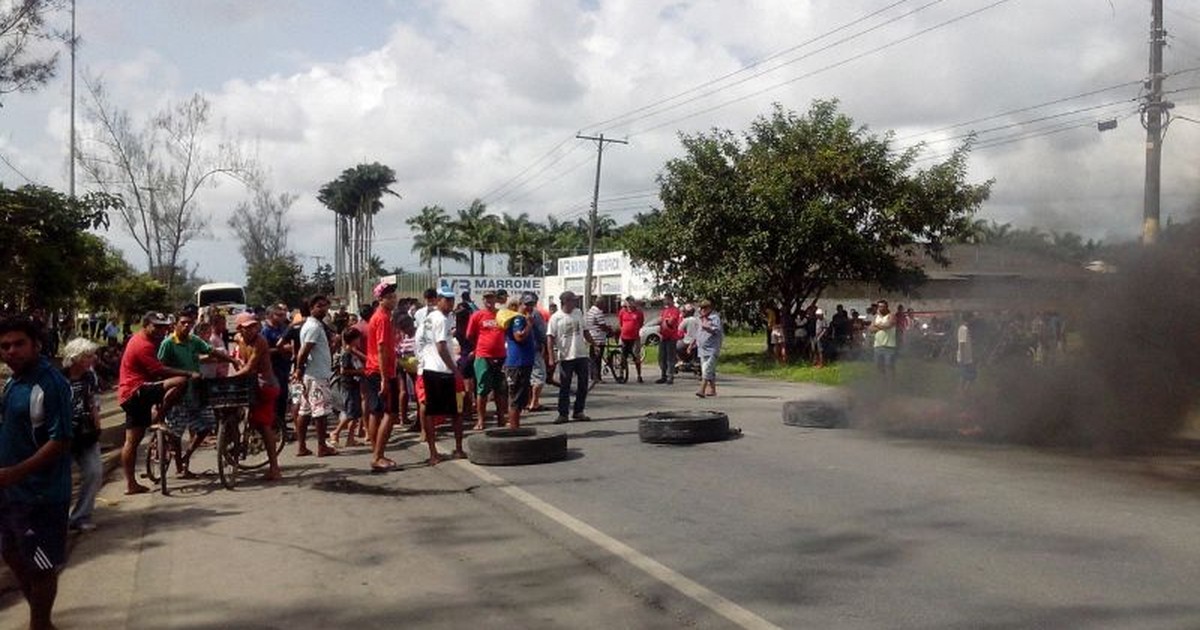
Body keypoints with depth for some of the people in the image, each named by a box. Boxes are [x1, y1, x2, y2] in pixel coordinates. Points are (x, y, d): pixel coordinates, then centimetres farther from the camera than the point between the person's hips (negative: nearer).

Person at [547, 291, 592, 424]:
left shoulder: (578, 313, 7)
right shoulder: (556, 318, -9)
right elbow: (550, 338, -11)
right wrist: (551, 358, -16)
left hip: (582, 354, 5)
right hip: (566, 357, -5)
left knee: (583, 385, 7)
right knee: (564, 387, 1)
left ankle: (578, 411, 18)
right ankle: (563, 414, 8)